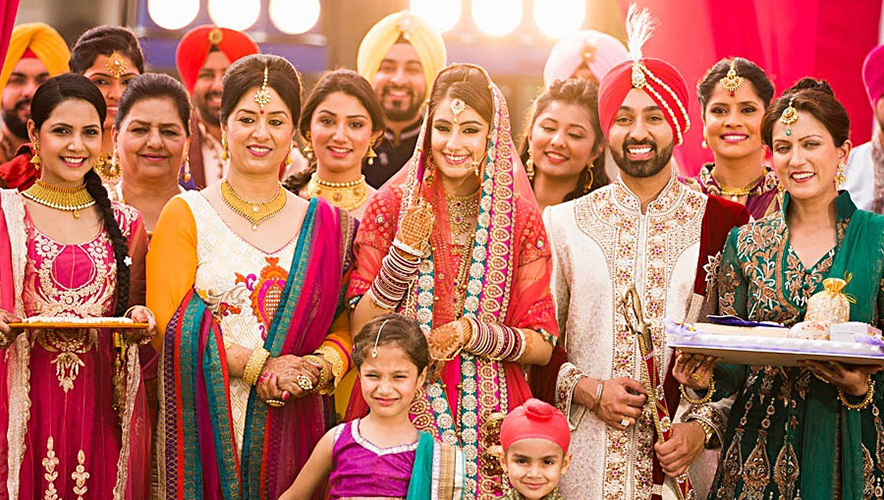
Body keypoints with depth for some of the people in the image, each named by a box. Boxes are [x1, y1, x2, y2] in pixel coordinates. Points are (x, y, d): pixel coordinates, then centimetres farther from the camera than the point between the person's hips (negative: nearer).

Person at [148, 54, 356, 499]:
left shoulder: (324, 225, 10)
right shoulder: (186, 215, 2)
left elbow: (347, 327, 10)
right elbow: (168, 324, -6)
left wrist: (319, 367, -12)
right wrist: (259, 365, -13)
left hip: (290, 428, 2)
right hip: (204, 425, -2)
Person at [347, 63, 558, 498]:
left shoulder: (518, 217, 2)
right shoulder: (391, 205, 0)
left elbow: (542, 347, 2)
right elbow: (361, 330, -3)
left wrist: (474, 334, -14)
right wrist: (406, 248, -13)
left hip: (488, 418, 1)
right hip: (400, 409, -1)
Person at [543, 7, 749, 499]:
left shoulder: (724, 223, 2)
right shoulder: (564, 222, 6)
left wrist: (703, 426, -8)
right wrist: (588, 389, -8)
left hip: (685, 460, -1)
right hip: (588, 455, 1)